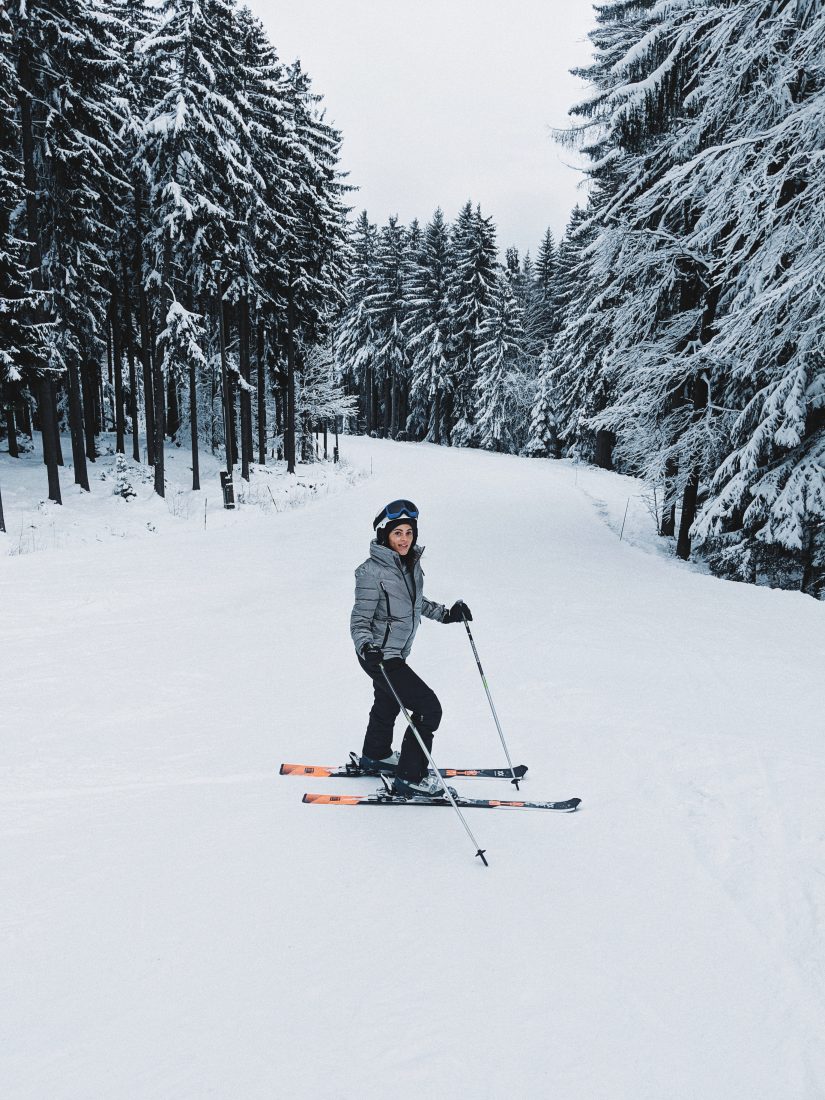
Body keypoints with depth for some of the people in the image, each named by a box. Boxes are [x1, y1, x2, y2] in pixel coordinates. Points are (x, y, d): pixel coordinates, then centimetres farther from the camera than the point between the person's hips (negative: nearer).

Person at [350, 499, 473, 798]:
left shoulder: (411, 563, 0)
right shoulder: (373, 571, -23)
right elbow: (360, 619, -21)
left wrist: (446, 614, 12)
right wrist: (366, 648, -38)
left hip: (396, 652, 9)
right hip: (379, 656, -9)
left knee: (388, 703, 28)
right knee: (428, 707, -9)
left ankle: (376, 756, 54)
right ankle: (410, 778, 5)